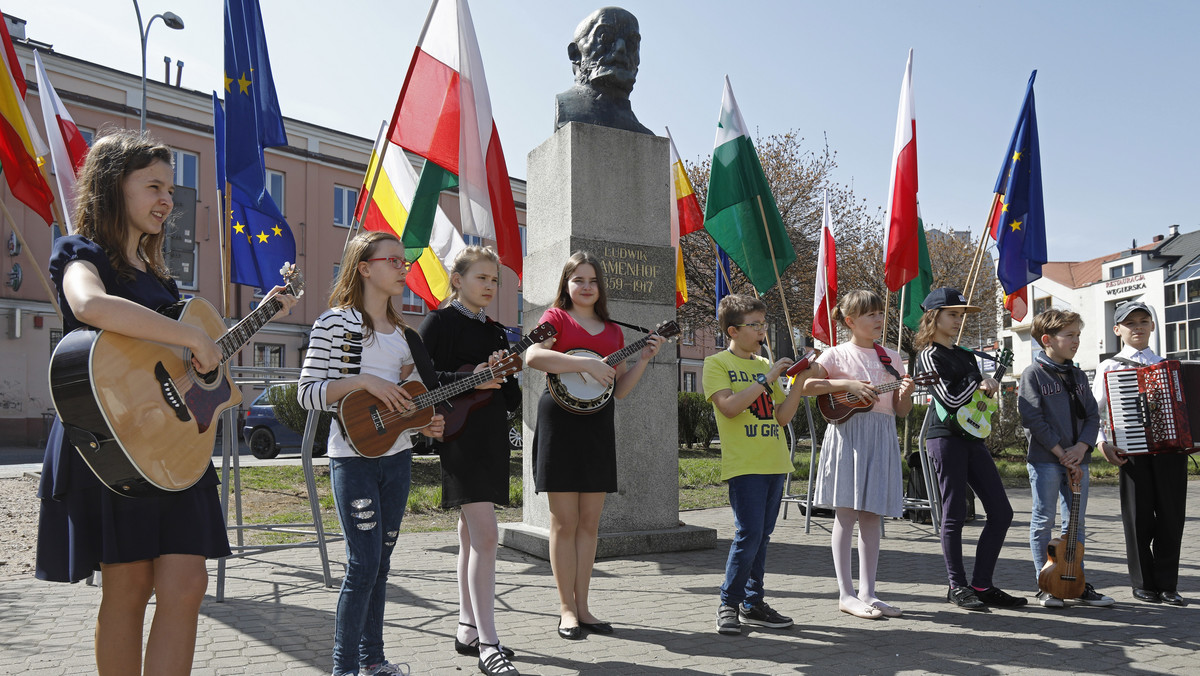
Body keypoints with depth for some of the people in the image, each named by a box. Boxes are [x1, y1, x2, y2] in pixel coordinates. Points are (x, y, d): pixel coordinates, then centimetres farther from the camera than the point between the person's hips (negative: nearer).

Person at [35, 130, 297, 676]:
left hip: (173, 445, 7)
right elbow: (90, 305, -30)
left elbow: (182, 359, 26)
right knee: (129, 590, 2)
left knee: (185, 586, -2)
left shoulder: (153, 271, 20)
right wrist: (194, 336, -25)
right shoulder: (80, 252, -4)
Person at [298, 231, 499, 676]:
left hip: (397, 455, 7)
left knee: (381, 562, 12)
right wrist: (362, 380, -22)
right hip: (355, 456, -7)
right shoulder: (336, 321, -7)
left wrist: (427, 421, 2)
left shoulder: (401, 331, 13)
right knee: (363, 565, -7)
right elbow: (307, 393, -11)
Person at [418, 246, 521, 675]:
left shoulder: (495, 332, 17)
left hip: (492, 438, 8)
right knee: (486, 535, -14)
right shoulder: (439, 323, -4)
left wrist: (504, 375, -3)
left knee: (471, 536, 13)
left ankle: (468, 629, 21)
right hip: (460, 438, -7)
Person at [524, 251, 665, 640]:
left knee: (590, 521, 8)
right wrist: (586, 363, -22)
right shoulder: (556, 317, 2)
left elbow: (620, 390, 16)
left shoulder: (613, 331, 17)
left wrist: (643, 360, 4)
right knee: (565, 522, -1)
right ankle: (567, 609, 9)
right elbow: (532, 356, -19)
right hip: (561, 421, -5)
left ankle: (582, 606, 17)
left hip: (598, 425, 5)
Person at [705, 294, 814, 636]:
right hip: (744, 464, -6)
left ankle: (752, 602, 19)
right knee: (749, 534, -11)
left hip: (774, 463, 6)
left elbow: (783, 416, 13)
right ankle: (728, 604, 3)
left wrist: (799, 381, 1)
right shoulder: (717, 363, -1)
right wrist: (767, 379, -14)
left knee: (761, 536, 9)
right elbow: (729, 406, -17)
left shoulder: (766, 365, 17)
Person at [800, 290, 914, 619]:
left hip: (882, 437, 5)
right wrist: (848, 384, -15)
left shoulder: (892, 357, 15)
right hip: (849, 432, -5)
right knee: (847, 512, -3)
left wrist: (906, 394, -7)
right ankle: (846, 594, 4)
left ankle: (867, 593, 14)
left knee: (872, 515, 7)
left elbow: (901, 411, 15)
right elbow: (804, 385, -11)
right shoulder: (837, 355, 1)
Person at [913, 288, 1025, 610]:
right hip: (946, 438, -8)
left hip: (973, 438, 8)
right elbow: (950, 399, -15)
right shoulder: (929, 356, -5)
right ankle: (957, 585, 9)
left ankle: (981, 584, 11)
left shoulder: (965, 355, 19)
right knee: (954, 514, -3)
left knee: (1001, 512, 3)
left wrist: (989, 386, 3)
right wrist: (979, 383, -3)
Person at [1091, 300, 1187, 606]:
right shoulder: (1109, 367, 5)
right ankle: (1143, 584, 15)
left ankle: (1167, 584, 15)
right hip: (1132, 452, -3)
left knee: (1172, 516, 3)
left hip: (1170, 449, 3)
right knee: (1139, 519, 4)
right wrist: (1101, 442, -11)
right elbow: (1092, 411, 2)